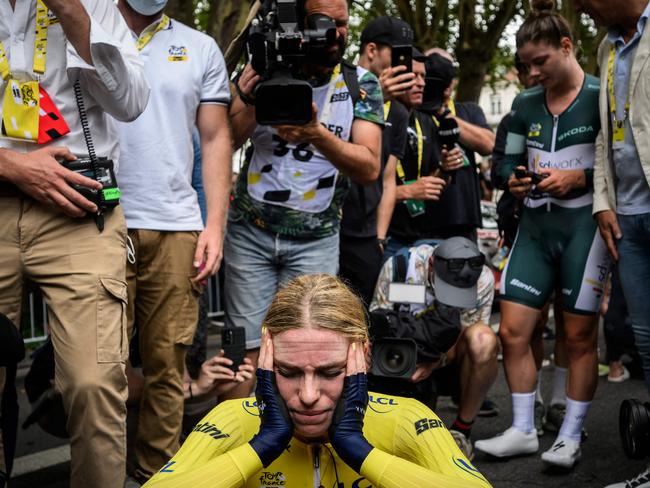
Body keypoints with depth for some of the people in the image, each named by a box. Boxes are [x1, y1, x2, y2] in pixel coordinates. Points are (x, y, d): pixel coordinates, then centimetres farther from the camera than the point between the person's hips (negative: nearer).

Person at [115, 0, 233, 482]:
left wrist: (215, 225, 1)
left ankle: (158, 472, 13)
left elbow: (216, 139, 11)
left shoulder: (200, 48, 14)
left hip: (176, 227, 2)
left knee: (167, 362, 2)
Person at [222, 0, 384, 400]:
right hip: (251, 232, 0)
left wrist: (317, 135, -28)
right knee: (246, 348, -2)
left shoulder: (361, 85, 0)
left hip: (316, 239, 0)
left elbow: (369, 169, -12)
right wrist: (247, 100, -22)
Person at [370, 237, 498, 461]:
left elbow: (461, 339, -18)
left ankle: (461, 431, -18)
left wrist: (435, 362, -38)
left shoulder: (483, 279, -21)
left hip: (450, 360, -1)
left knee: (483, 339, -35)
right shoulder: (398, 266, -20)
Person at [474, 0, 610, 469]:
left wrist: (579, 178, -18)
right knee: (512, 330, 0)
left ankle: (571, 437, 13)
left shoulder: (602, 97, -4)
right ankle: (523, 431, 13)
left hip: (583, 224, -5)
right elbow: (509, 161, 18)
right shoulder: (525, 104, 12)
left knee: (579, 336, 1)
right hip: (536, 224, 5)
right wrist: (515, 180, -4)